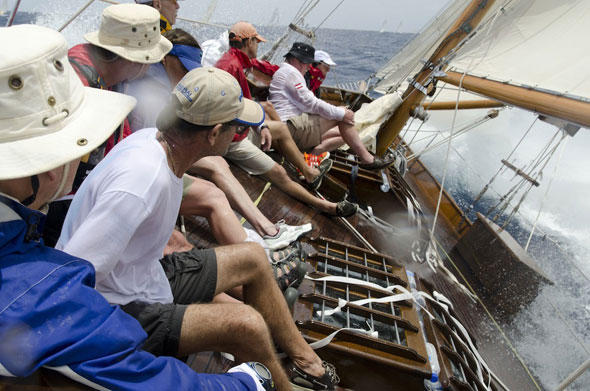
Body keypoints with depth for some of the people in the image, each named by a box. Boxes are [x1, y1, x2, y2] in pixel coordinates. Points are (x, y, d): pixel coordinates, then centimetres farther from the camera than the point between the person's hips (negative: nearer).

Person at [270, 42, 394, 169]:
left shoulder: (286, 72, 28)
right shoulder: (290, 72, -6)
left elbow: (308, 102, 22)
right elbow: (309, 103, -16)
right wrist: (341, 113, -12)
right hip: (291, 126, -11)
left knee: (343, 134, 11)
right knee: (342, 114, -11)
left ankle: (315, 152, -11)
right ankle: (366, 158, -13)